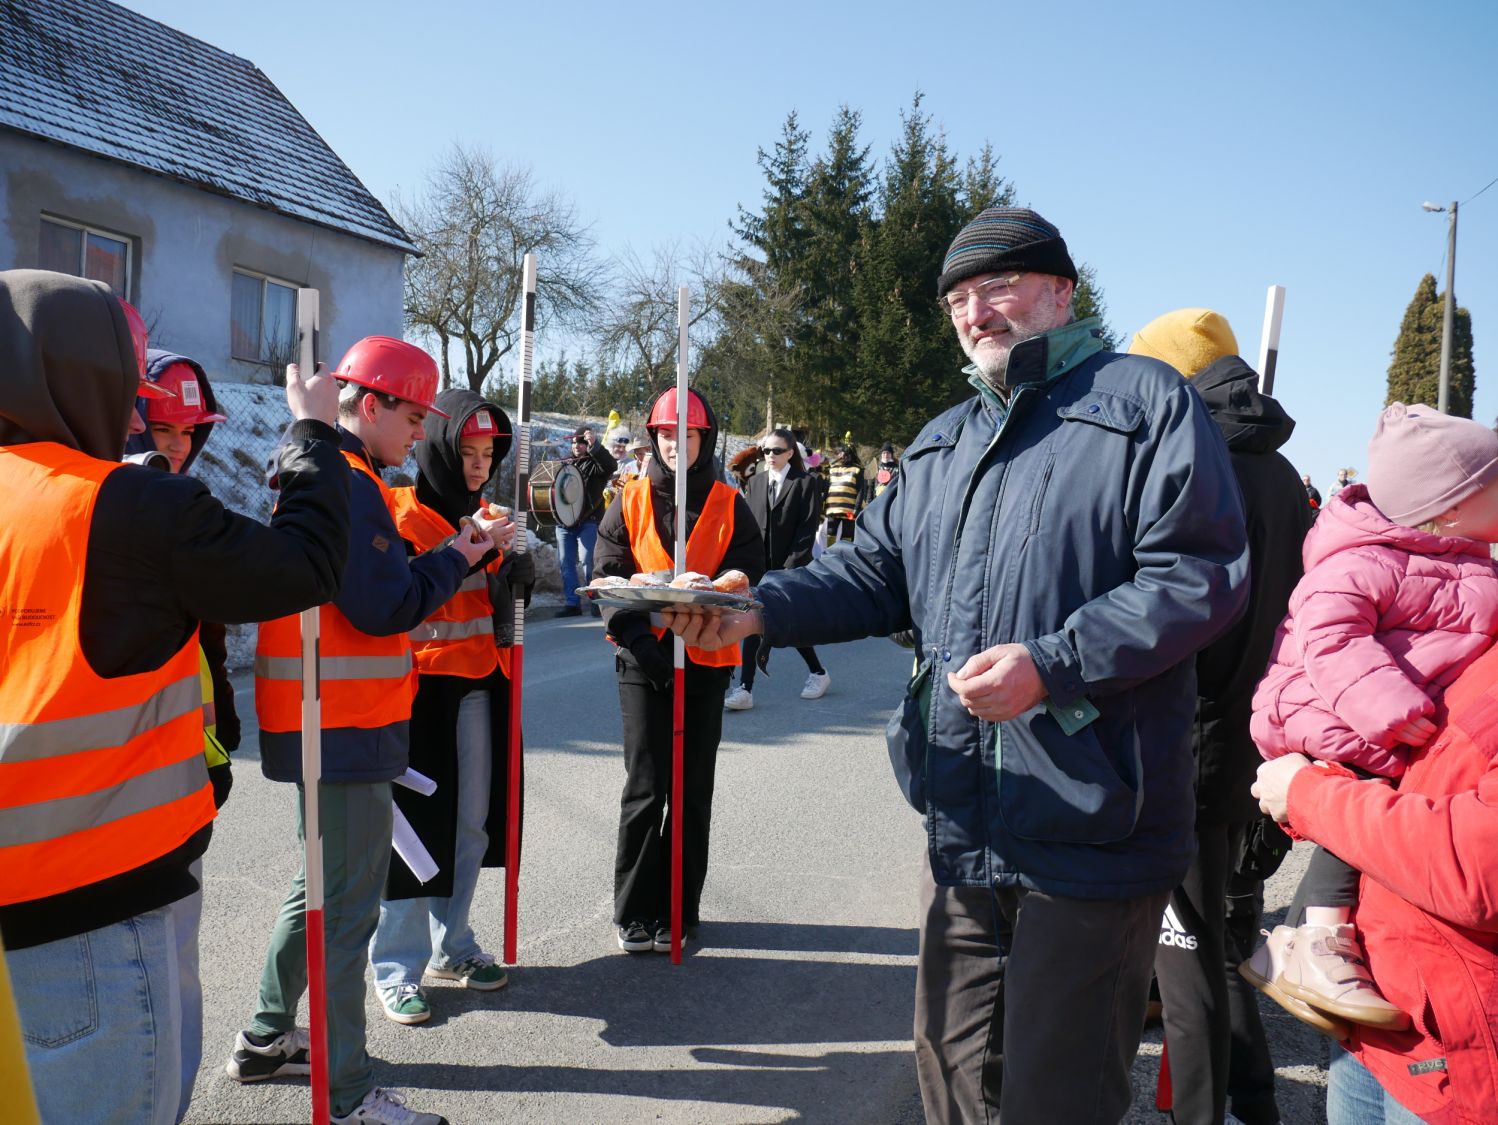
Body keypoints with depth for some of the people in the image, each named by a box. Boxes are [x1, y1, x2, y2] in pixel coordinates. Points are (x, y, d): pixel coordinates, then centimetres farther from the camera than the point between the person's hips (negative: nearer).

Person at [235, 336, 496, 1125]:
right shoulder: (346, 483, -17)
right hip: (344, 729, -10)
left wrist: (447, 558, 5)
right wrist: (455, 558, -8)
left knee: (325, 883, 23)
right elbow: (386, 607, -21)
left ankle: (267, 1038, 37)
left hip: (332, 725, 10)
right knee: (347, 906, -1)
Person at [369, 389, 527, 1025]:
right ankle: (397, 969, 13)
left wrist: (512, 573, -1)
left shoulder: (481, 512, 13)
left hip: (479, 685, 7)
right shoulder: (401, 514, -9)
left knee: (473, 822, 12)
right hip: (423, 685, -7)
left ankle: (451, 947, 28)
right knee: (418, 826, -2)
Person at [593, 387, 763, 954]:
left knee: (692, 791, 8)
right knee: (645, 789, 0)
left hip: (706, 662, 1)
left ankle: (677, 909, 22)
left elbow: (749, 577, -1)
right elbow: (608, 578, -1)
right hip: (642, 661, -1)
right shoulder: (631, 502, 4)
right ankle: (633, 911, 15)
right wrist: (640, 640, -14)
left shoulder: (730, 506, 4)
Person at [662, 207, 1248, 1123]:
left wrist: (1051, 663, -25)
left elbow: (1201, 573, -15)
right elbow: (878, 573, 13)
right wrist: (761, 611, -3)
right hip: (963, 828, 7)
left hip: (1090, 831, -7)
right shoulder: (941, 446, 17)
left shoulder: (1146, 400, -5)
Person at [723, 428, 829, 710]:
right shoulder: (754, 483, 10)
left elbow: (808, 528, -8)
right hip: (759, 567, 4)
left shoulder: (805, 483, -3)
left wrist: (789, 567, -13)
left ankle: (818, 673, 28)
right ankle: (745, 689, -4)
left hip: (791, 568, -4)